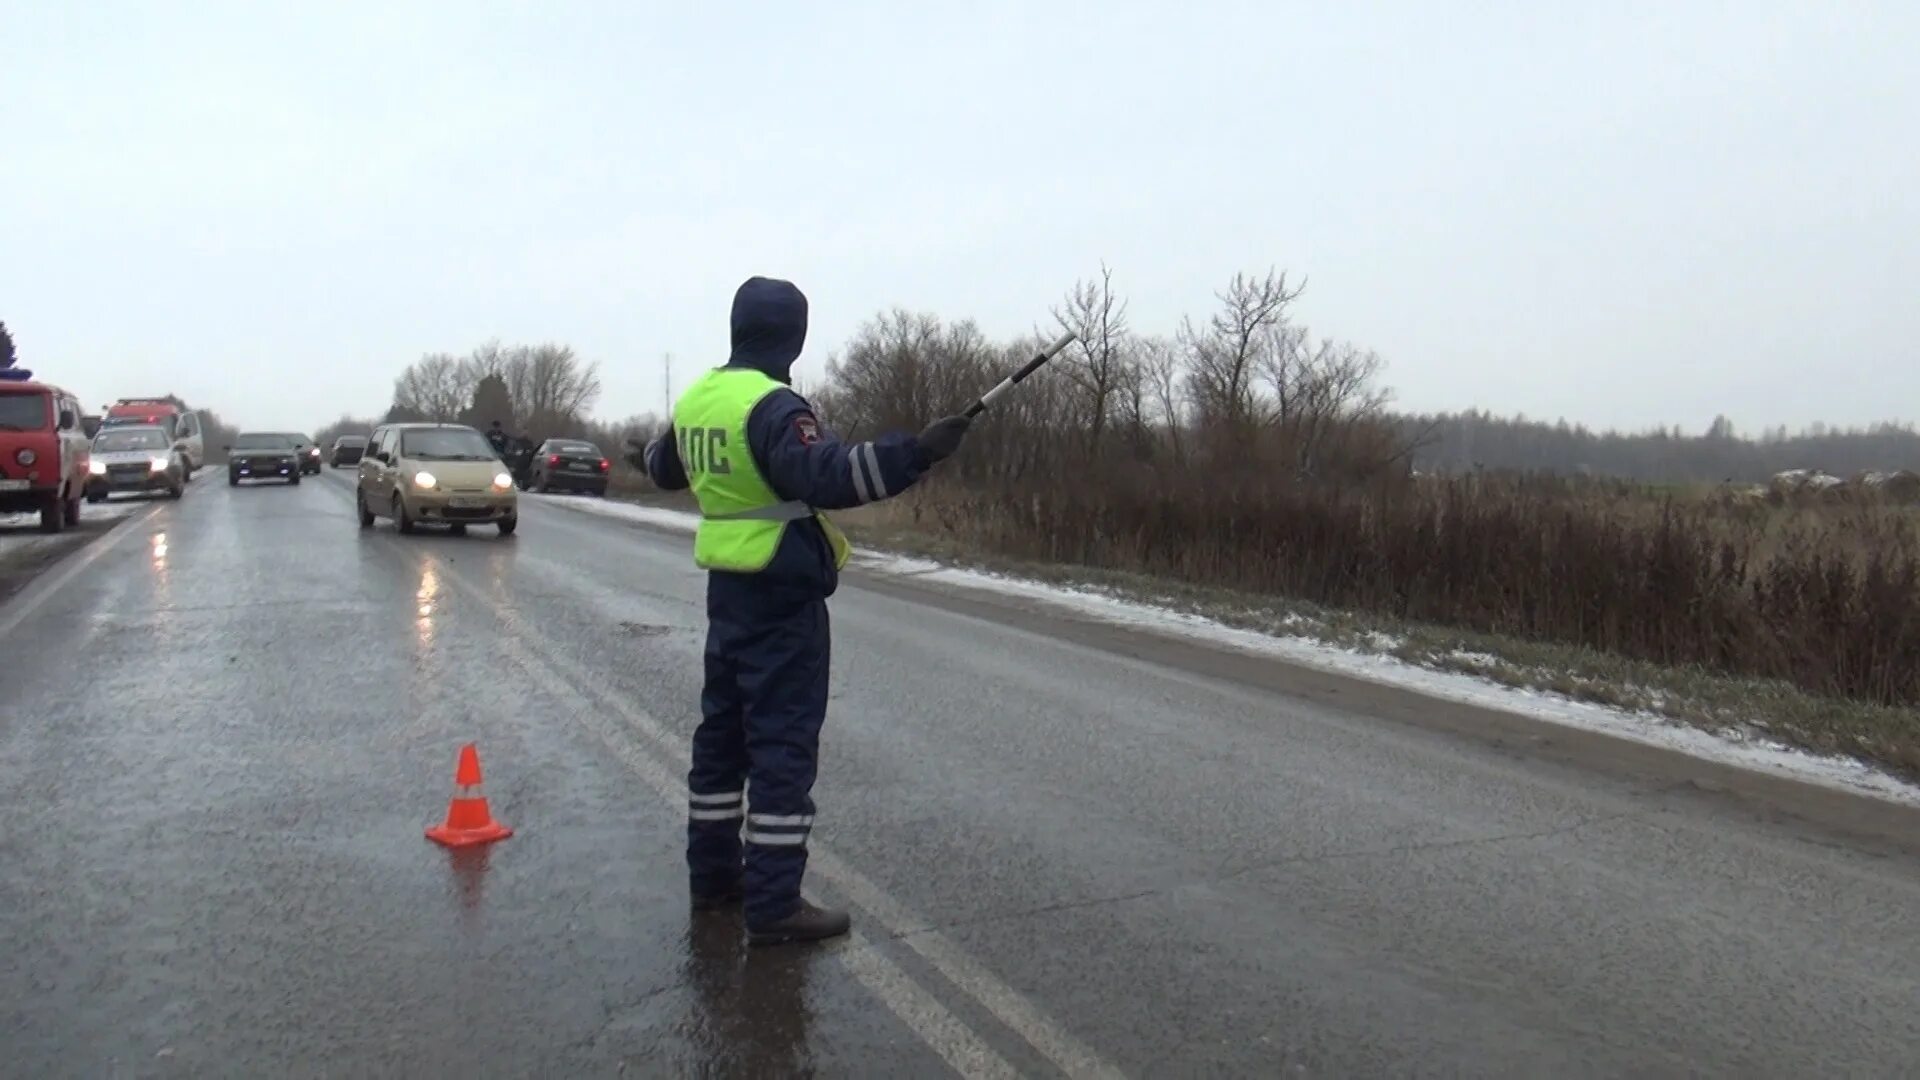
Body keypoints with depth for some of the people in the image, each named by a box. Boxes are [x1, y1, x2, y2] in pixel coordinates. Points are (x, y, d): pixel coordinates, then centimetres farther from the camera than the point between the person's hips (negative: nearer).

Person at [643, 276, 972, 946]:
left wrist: (656, 451, 49)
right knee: (783, 742, -5)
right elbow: (826, 476, -33)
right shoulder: (772, 405, -18)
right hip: (782, 594, -9)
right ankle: (773, 903, -2)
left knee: (723, 728, 17)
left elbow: (665, 470, 26)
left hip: (727, 586, 9)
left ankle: (712, 873, 28)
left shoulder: (696, 399, 9)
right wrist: (916, 453, -36)